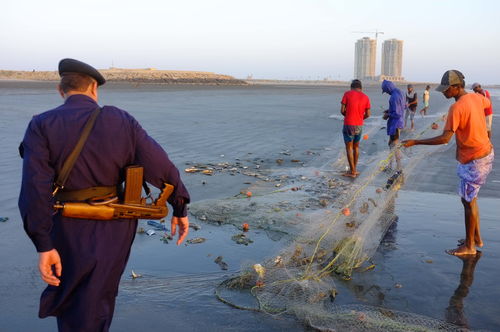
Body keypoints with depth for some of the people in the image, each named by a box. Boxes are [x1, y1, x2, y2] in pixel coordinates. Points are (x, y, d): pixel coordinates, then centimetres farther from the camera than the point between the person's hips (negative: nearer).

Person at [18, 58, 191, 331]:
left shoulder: (42, 125, -10)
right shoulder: (122, 120, -5)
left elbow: (35, 189, -20)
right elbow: (162, 167, -7)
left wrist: (43, 246, -17)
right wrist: (180, 209, 4)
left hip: (72, 230, -2)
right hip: (117, 228, 2)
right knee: (98, 300, 23)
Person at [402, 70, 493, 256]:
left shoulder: (456, 108, -24)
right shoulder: (477, 98, 3)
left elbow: (445, 138, -28)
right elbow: (487, 104, 28)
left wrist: (415, 142, -26)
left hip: (473, 160, -9)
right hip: (486, 153, 9)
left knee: (468, 201, 1)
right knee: (470, 198, 19)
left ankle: (469, 246, 11)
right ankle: (477, 238, 29)